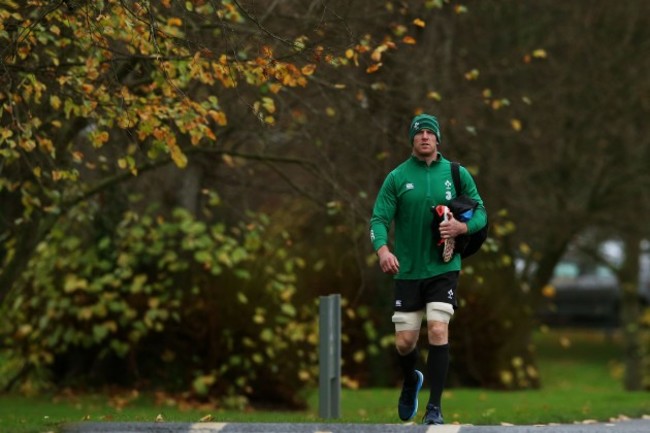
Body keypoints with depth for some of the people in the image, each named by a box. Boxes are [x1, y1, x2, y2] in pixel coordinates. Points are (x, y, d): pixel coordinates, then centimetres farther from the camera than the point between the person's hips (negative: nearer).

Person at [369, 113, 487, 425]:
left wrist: (462, 227, -15)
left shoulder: (457, 174, 2)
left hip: (443, 268, 0)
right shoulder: (397, 177, -1)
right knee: (404, 342, 2)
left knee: (438, 330, -17)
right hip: (407, 271, 1)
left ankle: (434, 408, -9)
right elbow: (379, 218, -6)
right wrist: (382, 249, -26)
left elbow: (480, 212, 7)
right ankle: (411, 381, 38)